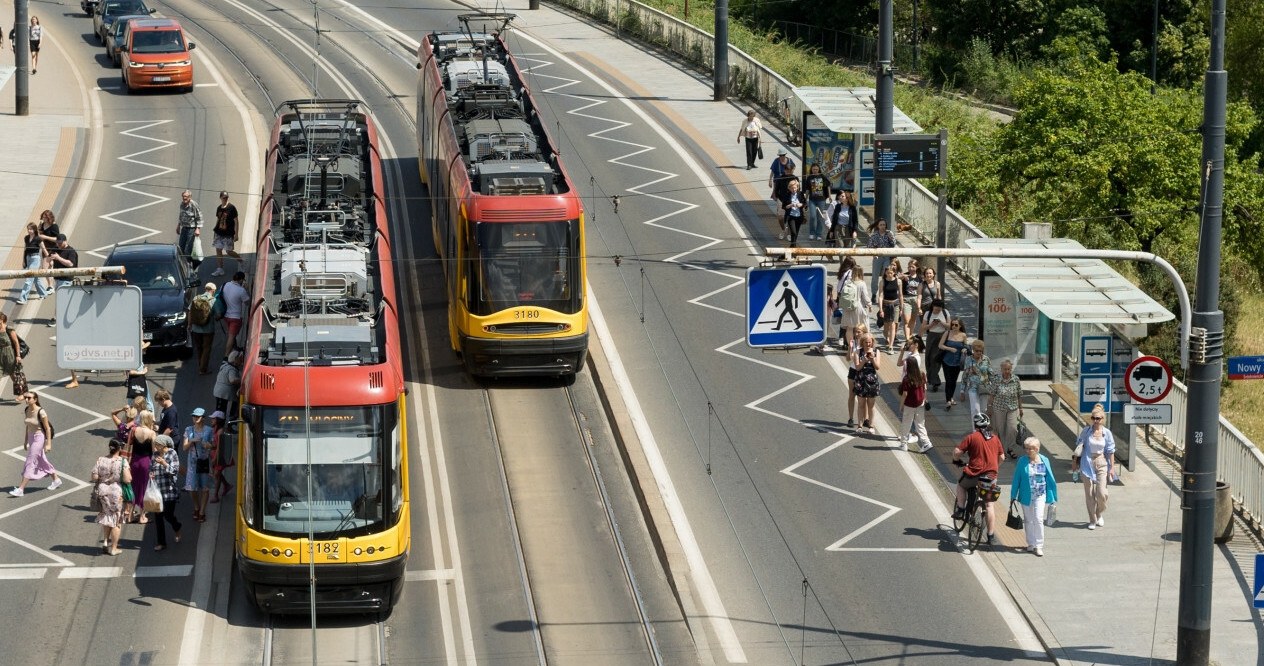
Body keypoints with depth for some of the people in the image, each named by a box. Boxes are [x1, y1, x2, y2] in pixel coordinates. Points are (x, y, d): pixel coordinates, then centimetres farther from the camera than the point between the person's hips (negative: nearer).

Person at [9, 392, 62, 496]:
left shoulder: (40, 412, -20)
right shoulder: (27, 410, 1)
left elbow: (47, 428, -15)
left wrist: (48, 443, -16)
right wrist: (26, 440, 18)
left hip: (39, 438, -8)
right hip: (31, 438, 8)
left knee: (30, 463, -8)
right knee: (42, 461, 20)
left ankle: (21, 489, -8)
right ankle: (56, 480, 37)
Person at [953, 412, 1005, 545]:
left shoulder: (972, 437, -5)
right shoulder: (995, 438, 8)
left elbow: (957, 452, -8)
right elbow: (1002, 457, 15)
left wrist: (956, 460, 14)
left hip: (974, 474, -3)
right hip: (991, 476, 3)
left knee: (961, 484, 30)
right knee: (990, 505, 9)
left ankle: (960, 510, 23)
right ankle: (991, 536, 6)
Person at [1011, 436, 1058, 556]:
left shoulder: (1044, 461, -1)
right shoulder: (1022, 462, -3)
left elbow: (1050, 479, 4)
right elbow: (1016, 479, 1)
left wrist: (1053, 497, 4)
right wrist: (1013, 496, 1)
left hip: (1040, 495, -1)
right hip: (1026, 496, 1)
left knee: (1038, 519, -11)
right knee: (1028, 520, 10)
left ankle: (1039, 546, -5)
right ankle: (1031, 544, 24)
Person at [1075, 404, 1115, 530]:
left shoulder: (1106, 433, -2)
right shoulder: (1086, 431, -3)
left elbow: (1110, 451, 4)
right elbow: (1079, 445, 9)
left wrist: (1112, 467, 3)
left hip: (1101, 464, 0)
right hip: (1087, 464, 0)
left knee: (1101, 493, -8)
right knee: (1089, 494, 3)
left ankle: (1099, 515, 21)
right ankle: (1092, 520, 16)